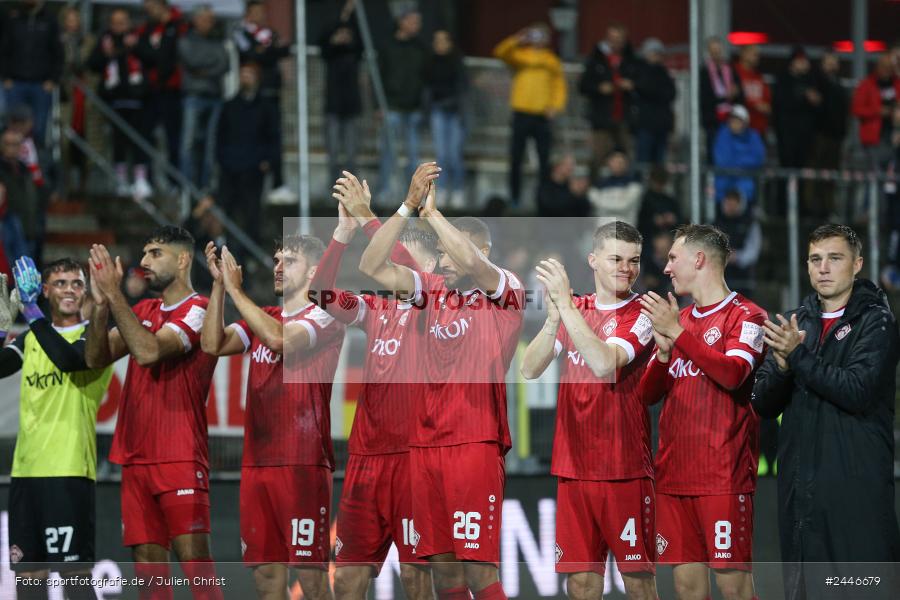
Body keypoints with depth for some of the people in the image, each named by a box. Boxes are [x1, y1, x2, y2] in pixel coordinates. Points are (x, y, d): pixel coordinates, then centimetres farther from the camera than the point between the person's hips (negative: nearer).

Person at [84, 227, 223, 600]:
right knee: (148, 569, 5)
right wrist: (101, 304, -7)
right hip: (136, 458, 7)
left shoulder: (198, 311, -7)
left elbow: (148, 351, -22)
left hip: (180, 460, -7)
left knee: (194, 563, -13)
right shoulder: (142, 312, 17)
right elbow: (96, 359, 8)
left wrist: (114, 293, -19)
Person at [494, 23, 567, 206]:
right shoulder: (519, 56, 7)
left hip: (543, 116, 0)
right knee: (516, 158, 2)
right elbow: (500, 52, -10)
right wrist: (517, 40, -24)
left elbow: (559, 86, 8)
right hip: (521, 114, 0)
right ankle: (514, 196, 10)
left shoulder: (552, 60, 11)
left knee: (544, 160, -1)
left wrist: (556, 106, -8)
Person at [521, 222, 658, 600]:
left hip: (624, 468, -4)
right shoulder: (574, 310, 11)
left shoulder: (641, 314, -3)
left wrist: (565, 306, -21)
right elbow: (530, 370, -1)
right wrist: (554, 317, -17)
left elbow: (605, 365, -21)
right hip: (573, 466, 4)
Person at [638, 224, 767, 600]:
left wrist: (678, 332, -16)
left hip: (723, 477, -6)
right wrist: (664, 350, -4)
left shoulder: (745, 316, -2)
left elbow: (733, 374, -20)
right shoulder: (678, 319, 18)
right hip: (675, 473, 6)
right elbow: (647, 394, 15)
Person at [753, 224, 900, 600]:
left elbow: (858, 391, -16)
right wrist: (782, 365, -9)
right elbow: (764, 405, 10)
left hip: (857, 485, -6)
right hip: (799, 485, 6)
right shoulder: (793, 323, 13)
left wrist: (799, 356, -14)